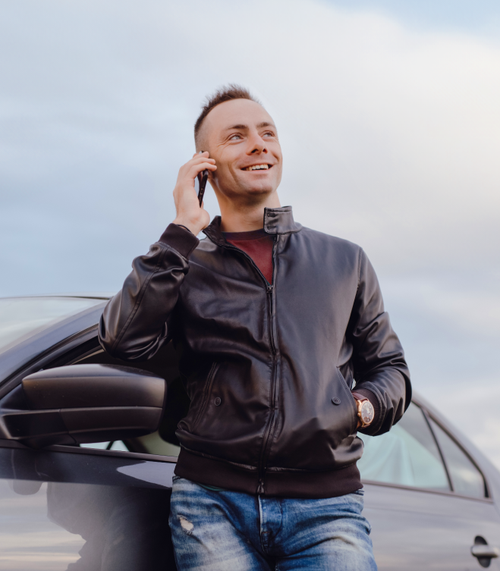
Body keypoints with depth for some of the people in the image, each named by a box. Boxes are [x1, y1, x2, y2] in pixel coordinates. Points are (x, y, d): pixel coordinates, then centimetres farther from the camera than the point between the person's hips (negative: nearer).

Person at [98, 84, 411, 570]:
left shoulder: (345, 262, 17)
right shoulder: (186, 266, 12)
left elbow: (389, 367, 22)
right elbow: (123, 339, -6)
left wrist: (366, 405, -1)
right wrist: (183, 231, -5)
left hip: (326, 504, 1)